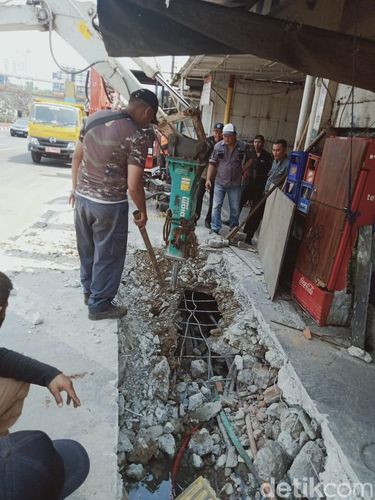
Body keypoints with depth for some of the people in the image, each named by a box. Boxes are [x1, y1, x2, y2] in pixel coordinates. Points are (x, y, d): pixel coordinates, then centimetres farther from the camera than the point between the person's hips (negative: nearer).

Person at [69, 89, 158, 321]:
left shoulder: (95, 117, 5)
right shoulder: (138, 136, -16)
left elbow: (77, 156, 12)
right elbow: (133, 185, -20)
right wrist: (143, 211, -4)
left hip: (82, 197, 7)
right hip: (110, 204, -7)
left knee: (87, 249, 22)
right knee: (108, 255, 10)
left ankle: (89, 291, 41)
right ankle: (99, 305, 24)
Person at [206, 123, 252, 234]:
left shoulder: (243, 146, -4)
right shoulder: (218, 146, -4)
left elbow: (249, 160, 12)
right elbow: (212, 163, -1)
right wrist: (208, 179, -5)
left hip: (235, 184, 0)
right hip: (219, 182, 0)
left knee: (235, 208, 10)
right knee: (216, 206, 1)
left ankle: (233, 229, 27)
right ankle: (215, 229, 11)